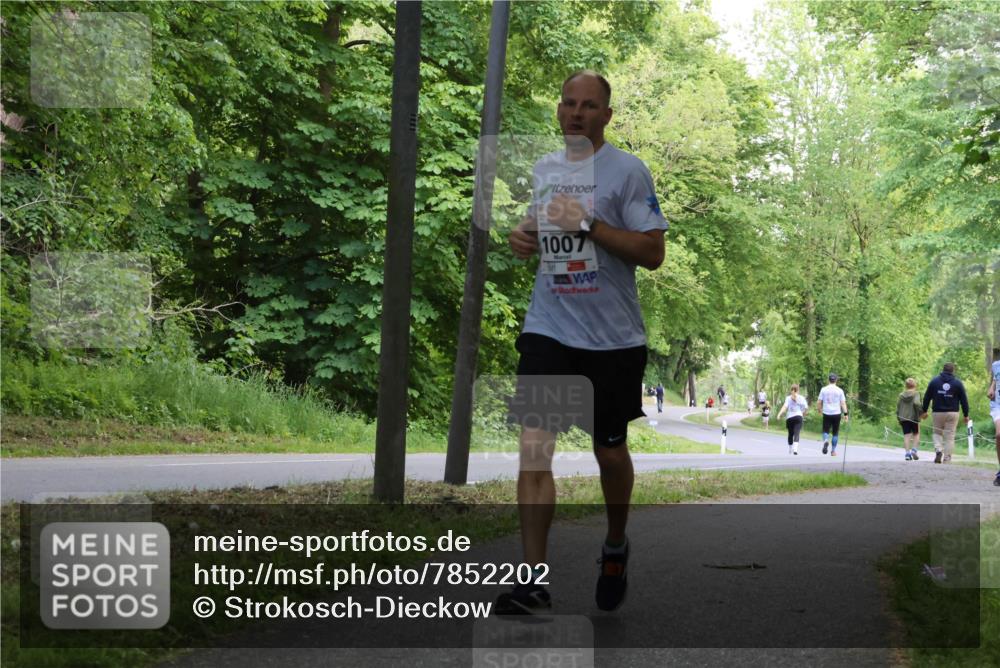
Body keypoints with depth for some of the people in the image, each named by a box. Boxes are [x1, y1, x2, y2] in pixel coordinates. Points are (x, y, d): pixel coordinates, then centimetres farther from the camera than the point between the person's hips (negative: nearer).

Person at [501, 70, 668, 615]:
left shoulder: (627, 170, -5)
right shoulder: (543, 168, 12)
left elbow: (652, 252, -10)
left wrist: (589, 226, -20)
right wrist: (523, 235, 5)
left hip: (613, 339, -3)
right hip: (548, 329, 3)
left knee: (610, 452, 11)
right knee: (534, 447, -11)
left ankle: (615, 547, 38)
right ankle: (534, 580, -10)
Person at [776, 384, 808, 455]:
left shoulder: (788, 398, 6)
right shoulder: (801, 398, 7)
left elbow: (785, 407, -9)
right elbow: (806, 408, 4)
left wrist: (779, 414, -18)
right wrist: (803, 414, 24)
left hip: (789, 418, 1)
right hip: (798, 417, -1)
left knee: (790, 434, 17)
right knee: (796, 434, -12)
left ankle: (790, 451, 27)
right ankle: (795, 449, -33)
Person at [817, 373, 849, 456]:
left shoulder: (824, 390, 1)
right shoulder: (839, 391, -1)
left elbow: (819, 402, 2)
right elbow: (843, 403, -4)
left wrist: (819, 410, 18)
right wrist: (845, 413, -3)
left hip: (826, 413, 0)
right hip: (837, 414, 0)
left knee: (826, 430, 7)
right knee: (835, 432, 10)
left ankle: (826, 440, -26)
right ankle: (833, 450, 12)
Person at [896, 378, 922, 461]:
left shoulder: (901, 395, 9)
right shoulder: (916, 394, -4)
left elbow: (898, 407, 10)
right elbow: (916, 403, -21)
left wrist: (899, 419, 18)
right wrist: (922, 412, -10)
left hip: (903, 418, 3)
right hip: (914, 418, -3)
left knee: (906, 435, 3)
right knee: (916, 434, 11)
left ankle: (907, 453, -5)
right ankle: (914, 450, -6)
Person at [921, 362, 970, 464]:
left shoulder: (934, 381, 3)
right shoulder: (957, 383, 1)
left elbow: (927, 397, 5)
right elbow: (964, 400, 1)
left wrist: (924, 411, 15)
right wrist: (966, 415, 8)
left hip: (938, 413, 1)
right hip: (952, 413, -1)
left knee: (937, 433, 17)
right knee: (949, 437, 2)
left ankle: (938, 450, -9)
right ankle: (947, 460, -1)